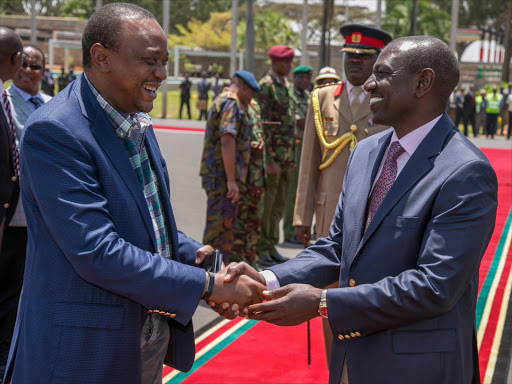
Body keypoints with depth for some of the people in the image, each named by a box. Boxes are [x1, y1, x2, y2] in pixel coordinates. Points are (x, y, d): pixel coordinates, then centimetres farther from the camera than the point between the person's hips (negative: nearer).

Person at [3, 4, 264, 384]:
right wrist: (207, 285, -22)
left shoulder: (138, 123, 7)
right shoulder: (54, 132, -20)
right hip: (85, 350, -8)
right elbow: (96, 253, -26)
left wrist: (193, 253, -1)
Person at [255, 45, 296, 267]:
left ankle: (271, 247, 21)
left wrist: (292, 157, 17)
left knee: (279, 205, 12)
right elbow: (262, 125, -16)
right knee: (265, 204, -2)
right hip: (271, 155, -8)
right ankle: (260, 251, 6)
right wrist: (269, 160, -19)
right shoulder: (266, 86, -11)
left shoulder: (287, 86, 15)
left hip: (286, 156, 8)